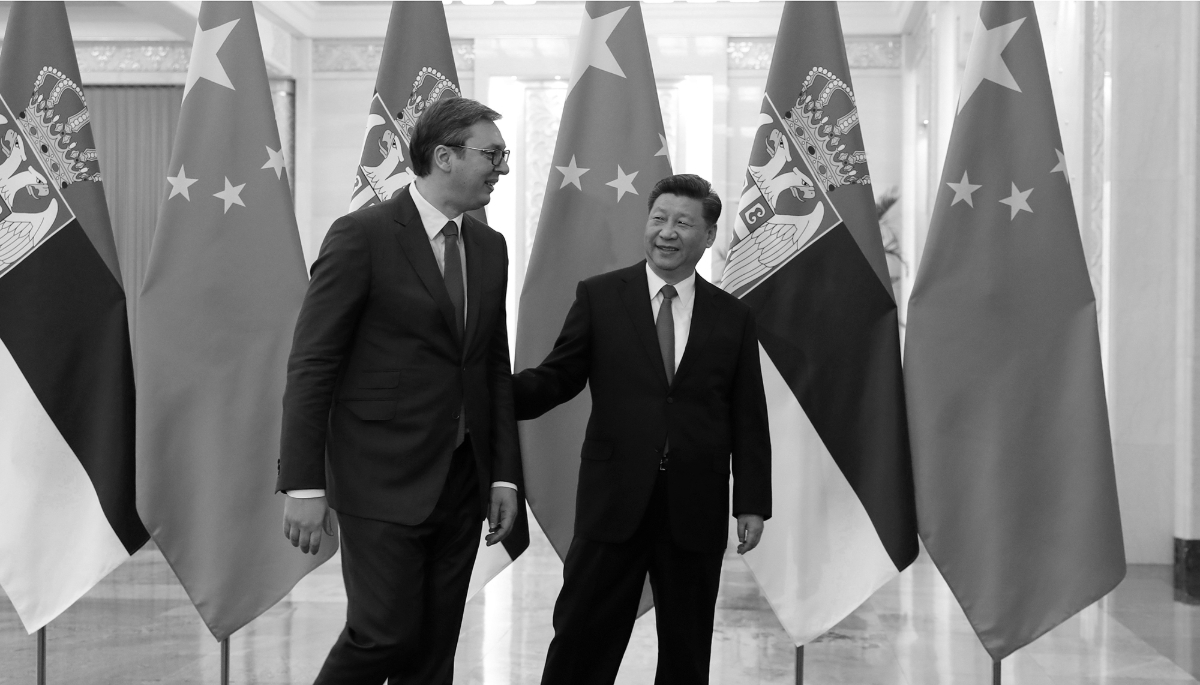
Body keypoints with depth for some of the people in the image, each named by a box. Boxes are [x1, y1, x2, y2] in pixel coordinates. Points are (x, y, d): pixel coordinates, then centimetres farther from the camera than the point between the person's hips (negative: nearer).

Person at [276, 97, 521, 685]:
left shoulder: (490, 248, 11)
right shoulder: (362, 236, -9)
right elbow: (310, 366, -10)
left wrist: (505, 475, 9)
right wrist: (302, 484, -14)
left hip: (463, 480, 6)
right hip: (385, 481, -6)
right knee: (385, 634, -7)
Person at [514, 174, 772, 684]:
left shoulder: (733, 317, 7)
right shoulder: (599, 296, 3)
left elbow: (748, 419, 7)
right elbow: (556, 378, 1)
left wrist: (752, 503, 3)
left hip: (697, 509, 2)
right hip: (614, 502, -1)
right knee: (581, 639, 2)